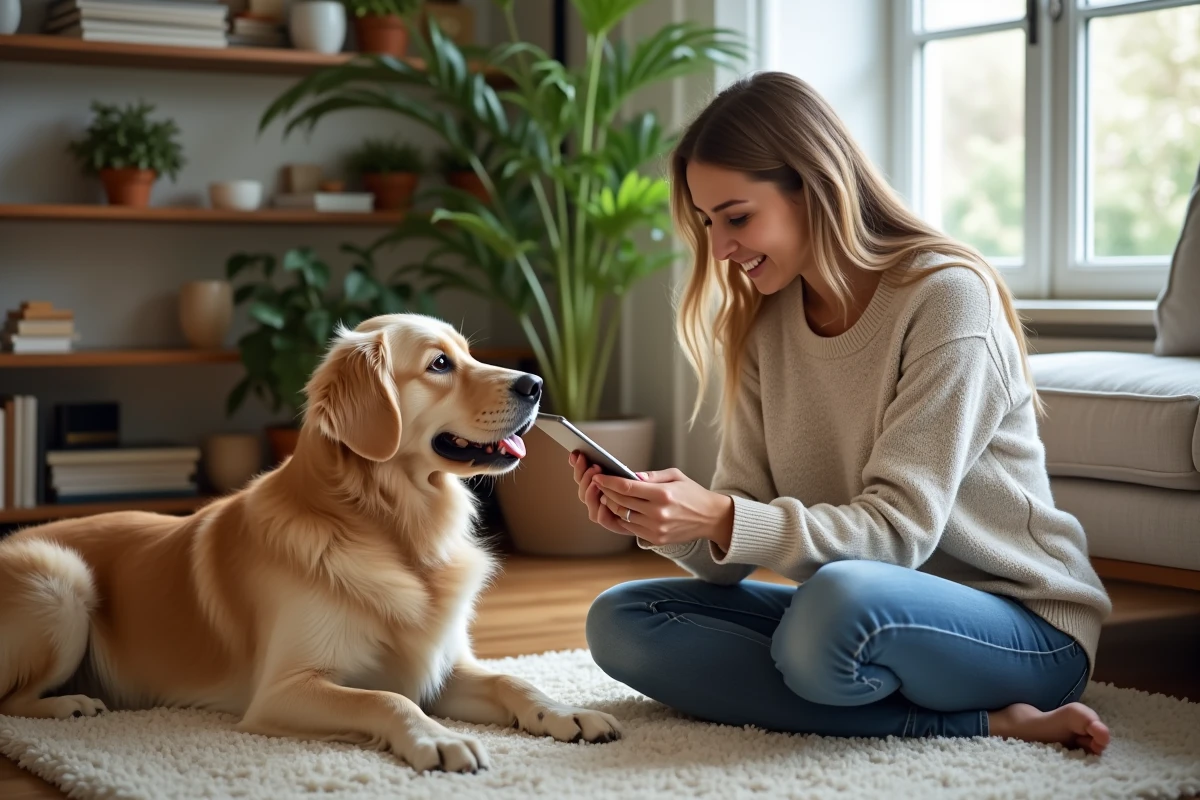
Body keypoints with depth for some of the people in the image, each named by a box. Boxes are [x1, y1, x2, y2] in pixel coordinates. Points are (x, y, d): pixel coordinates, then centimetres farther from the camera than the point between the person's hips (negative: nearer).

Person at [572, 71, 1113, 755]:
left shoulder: (947, 295, -15)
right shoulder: (764, 323, 6)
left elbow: (900, 526, -22)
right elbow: (740, 526, 0)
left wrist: (724, 521, -33)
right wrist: (667, 523, -21)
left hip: (1024, 623, -8)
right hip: (865, 618, 8)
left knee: (841, 600, -40)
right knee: (620, 621, -10)